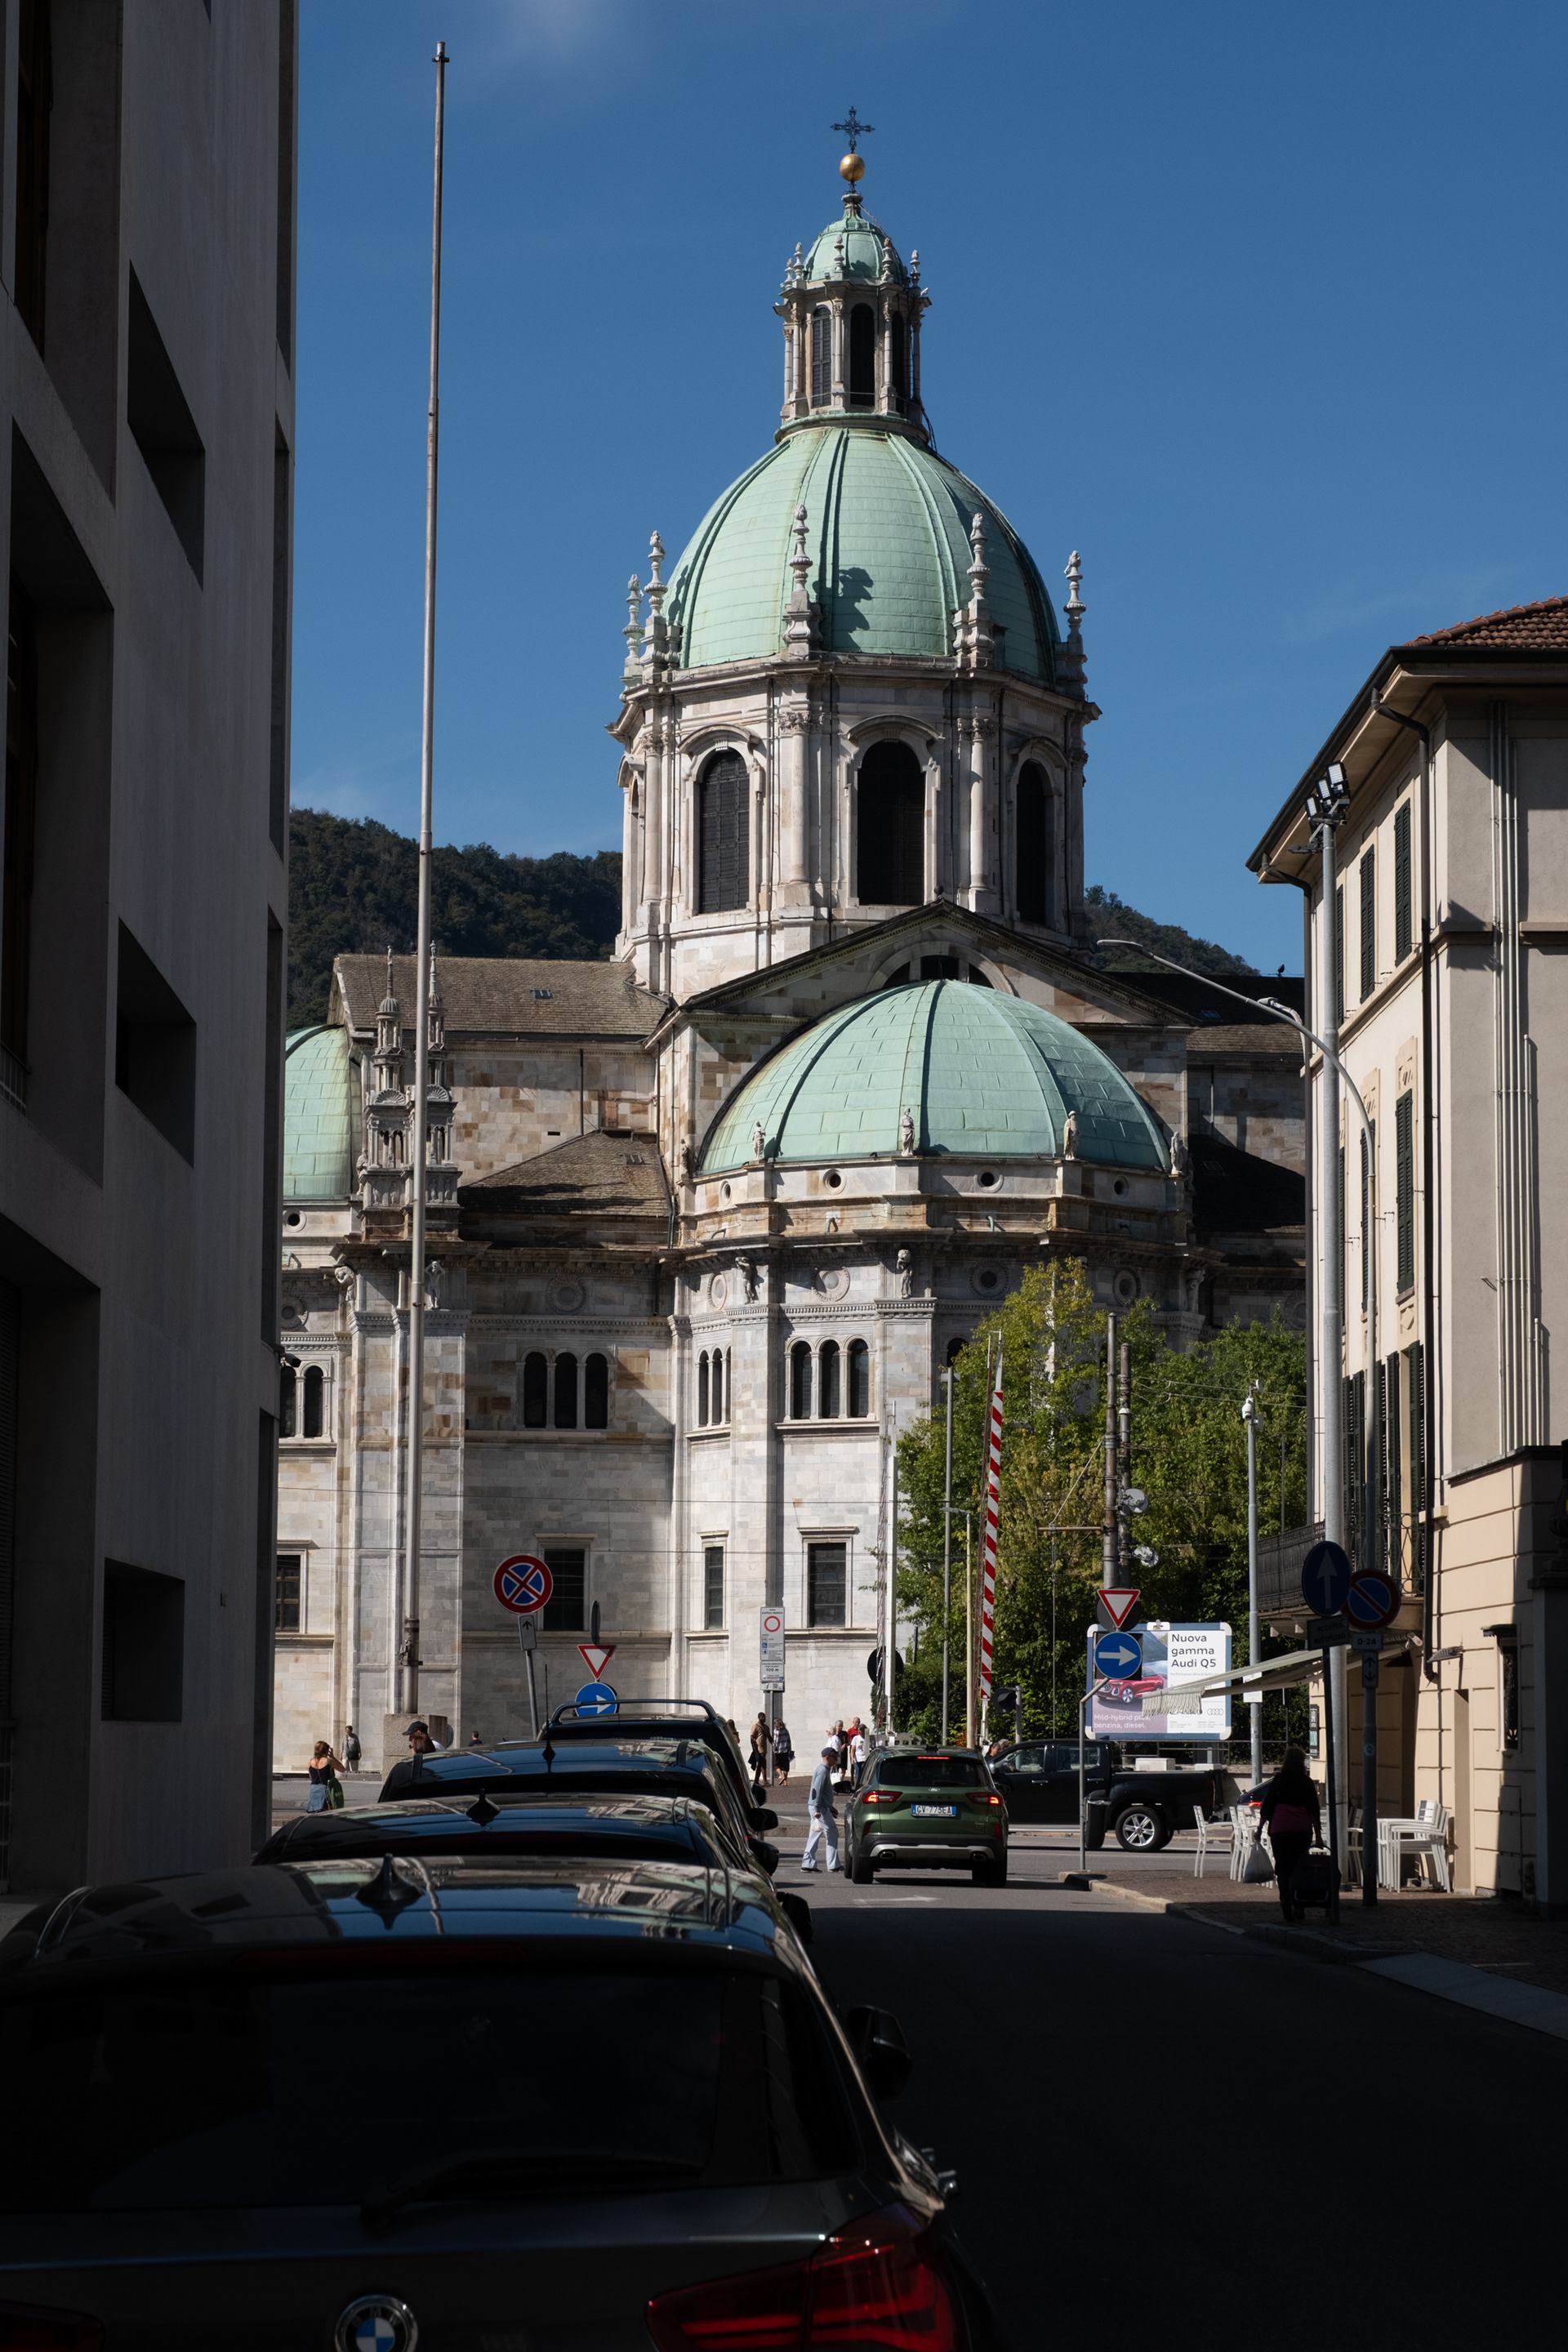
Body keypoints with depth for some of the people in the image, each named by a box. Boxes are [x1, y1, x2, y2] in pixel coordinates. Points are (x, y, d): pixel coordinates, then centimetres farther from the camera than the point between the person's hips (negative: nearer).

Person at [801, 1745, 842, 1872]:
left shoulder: (825, 1770, 18)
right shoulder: (822, 1771, -15)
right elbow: (817, 1791, -22)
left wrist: (830, 1808, 30)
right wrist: (817, 1810, -27)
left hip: (821, 1808, 10)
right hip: (820, 1808, -10)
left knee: (815, 1835, 9)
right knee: (832, 1833, -4)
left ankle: (808, 1864, 8)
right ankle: (833, 1864, -1)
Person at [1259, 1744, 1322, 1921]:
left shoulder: (1278, 1780, 6)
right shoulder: (1307, 1782, 6)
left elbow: (1267, 1805, 5)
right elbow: (1314, 1809, 5)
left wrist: (1260, 1828, 11)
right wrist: (1318, 1834, 8)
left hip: (1280, 1828, 0)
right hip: (1303, 1829, 1)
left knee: (1283, 1868, 4)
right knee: (1300, 1867, 5)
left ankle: (1286, 1904, -6)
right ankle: (1298, 1905, -6)